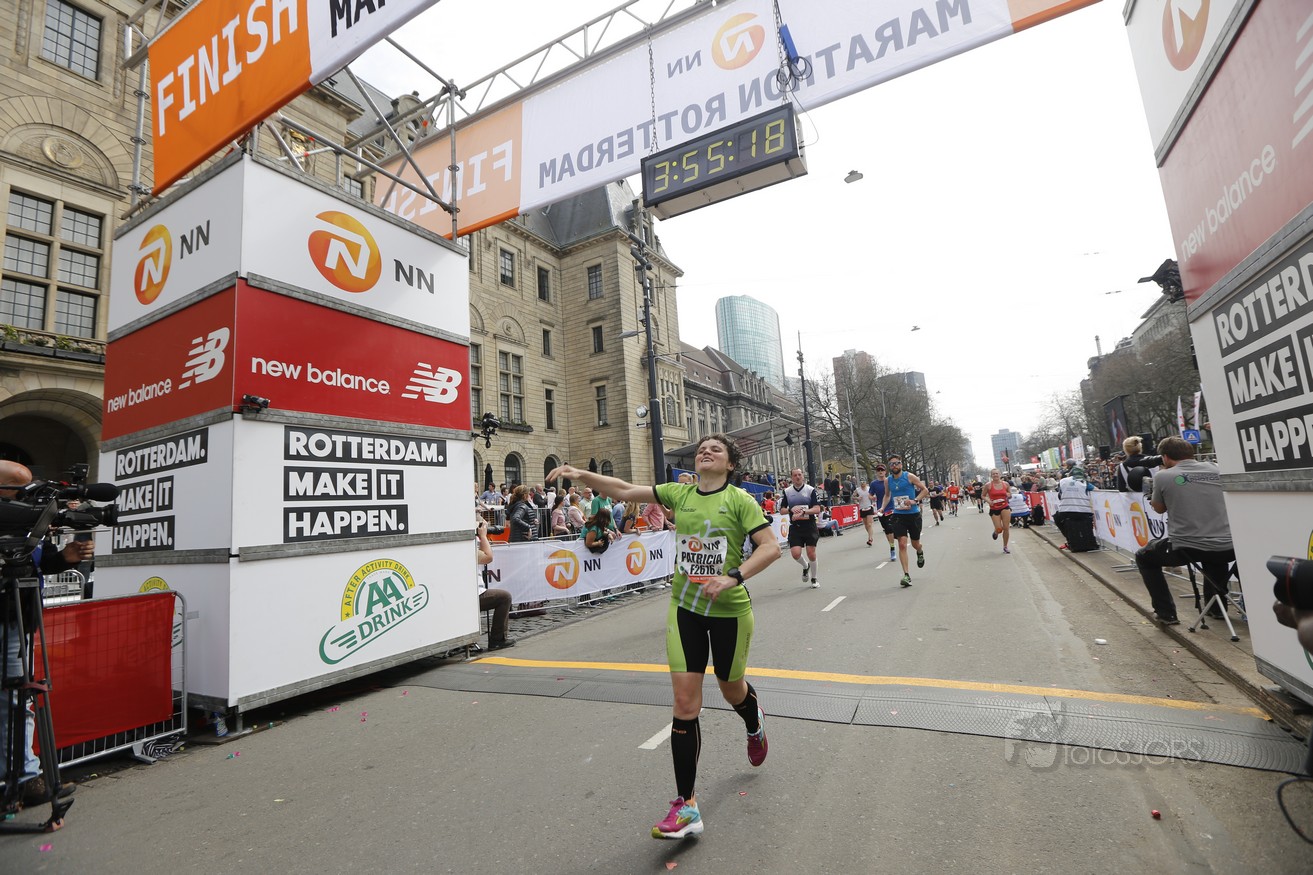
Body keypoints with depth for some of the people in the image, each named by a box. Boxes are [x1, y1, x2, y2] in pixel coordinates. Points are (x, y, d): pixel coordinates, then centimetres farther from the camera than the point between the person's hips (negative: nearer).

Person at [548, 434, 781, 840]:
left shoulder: (739, 499, -9)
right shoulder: (680, 493, 1)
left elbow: (770, 547, -14)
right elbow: (627, 490, 1)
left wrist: (733, 577, -26)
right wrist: (583, 474, -10)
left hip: (730, 611, -2)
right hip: (684, 608, 2)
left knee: (731, 689, 19)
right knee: (685, 703, -3)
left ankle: (754, 723, 57)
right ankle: (687, 806, 10)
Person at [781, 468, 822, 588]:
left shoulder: (811, 490, -3)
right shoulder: (786, 491, 3)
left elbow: (817, 509, -10)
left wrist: (803, 512, -24)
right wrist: (791, 510, -12)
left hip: (810, 526, -1)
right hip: (795, 527, 1)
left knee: (811, 554, 1)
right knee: (795, 553, -11)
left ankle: (814, 579, 24)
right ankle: (805, 566, 24)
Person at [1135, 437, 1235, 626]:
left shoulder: (1163, 476, -5)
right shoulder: (1216, 469, 7)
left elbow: (1159, 508, 13)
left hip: (1185, 549, -5)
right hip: (1227, 548, 5)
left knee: (1143, 557, 24)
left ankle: (1166, 613, 21)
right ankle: (1217, 606, 43)